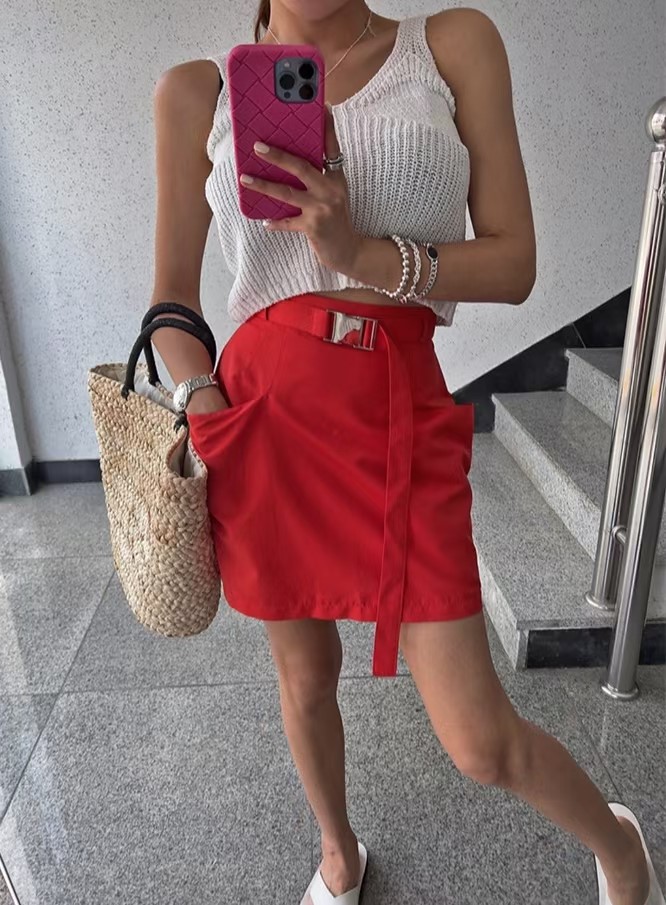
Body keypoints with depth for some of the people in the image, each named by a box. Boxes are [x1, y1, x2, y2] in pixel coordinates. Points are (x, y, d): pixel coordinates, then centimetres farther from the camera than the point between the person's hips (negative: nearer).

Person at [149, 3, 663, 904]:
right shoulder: (196, 93, 6)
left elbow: (514, 265, -2)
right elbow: (173, 298, 8)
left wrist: (361, 251, -18)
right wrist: (216, 424, -7)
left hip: (401, 418, -1)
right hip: (263, 413, 2)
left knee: (481, 743, 0)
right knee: (306, 676, 18)